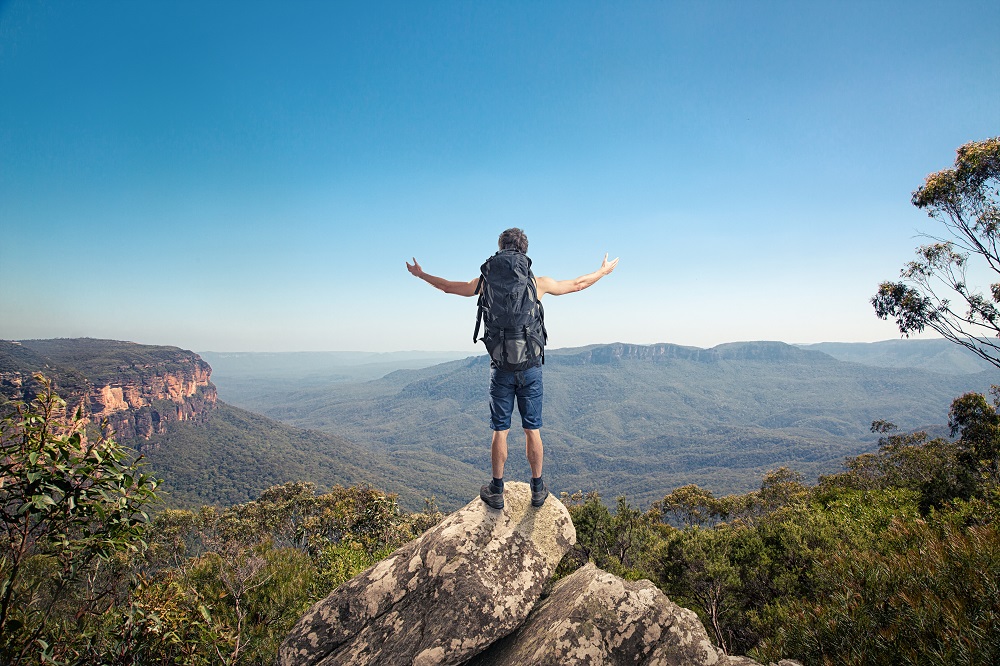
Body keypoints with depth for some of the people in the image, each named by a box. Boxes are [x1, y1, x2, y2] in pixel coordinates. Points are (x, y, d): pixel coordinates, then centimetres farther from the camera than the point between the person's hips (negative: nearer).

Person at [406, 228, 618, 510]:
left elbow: (450, 287, 13)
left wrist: (420, 274, 31)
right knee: (532, 430, 10)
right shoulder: (538, 283, -2)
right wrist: (603, 271, 32)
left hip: (501, 367, 0)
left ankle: (496, 491, 19)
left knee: (500, 430, 9)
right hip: (531, 366, 0)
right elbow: (577, 284, 13)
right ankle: (538, 489, 21)